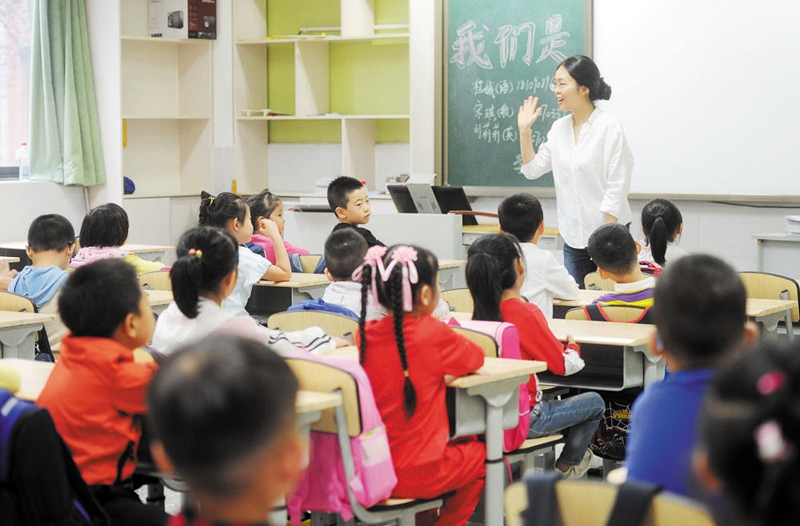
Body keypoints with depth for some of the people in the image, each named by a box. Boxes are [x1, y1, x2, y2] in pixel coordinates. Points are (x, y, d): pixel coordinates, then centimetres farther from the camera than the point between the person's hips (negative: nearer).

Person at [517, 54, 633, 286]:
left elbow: (617, 186, -13)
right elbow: (532, 169, 12)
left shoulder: (609, 126, -11)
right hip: (573, 236, 6)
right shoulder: (559, 128, 8)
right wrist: (524, 130, 3)